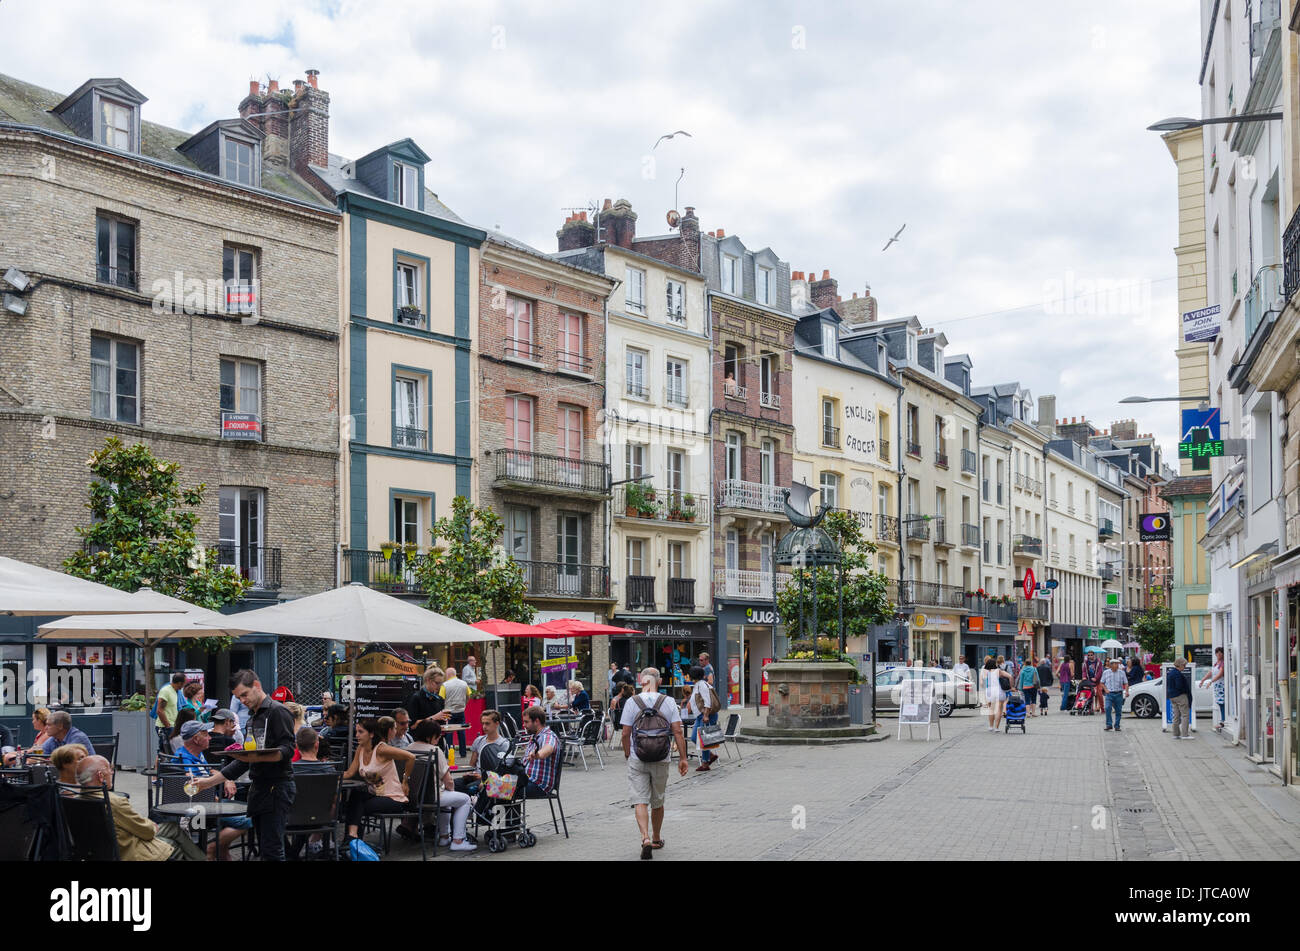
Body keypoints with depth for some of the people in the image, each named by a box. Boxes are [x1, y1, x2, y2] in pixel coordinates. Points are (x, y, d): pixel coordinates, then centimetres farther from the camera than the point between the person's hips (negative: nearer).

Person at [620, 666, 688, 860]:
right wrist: (682, 758, -1)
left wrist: (627, 754, 12)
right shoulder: (668, 702, -3)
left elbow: (626, 734, -5)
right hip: (661, 761, 2)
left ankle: (645, 838, -21)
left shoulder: (632, 702, -6)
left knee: (640, 801, -3)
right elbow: (678, 732, -6)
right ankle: (657, 839, 31)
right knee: (658, 802, 17)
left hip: (637, 761, -2)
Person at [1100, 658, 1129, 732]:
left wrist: (1126, 691, -12)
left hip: (1119, 694, 1)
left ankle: (1117, 726, 14)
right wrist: (1105, 689, -3)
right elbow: (1102, 683, 14)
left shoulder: (1121, 673, 6)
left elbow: (1126, 683, 4)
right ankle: (1109, 725, -13)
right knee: (1108, 708, -19)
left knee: (1118, 711, 2)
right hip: (1109, 693, -1)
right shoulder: (1106, 673, 7)